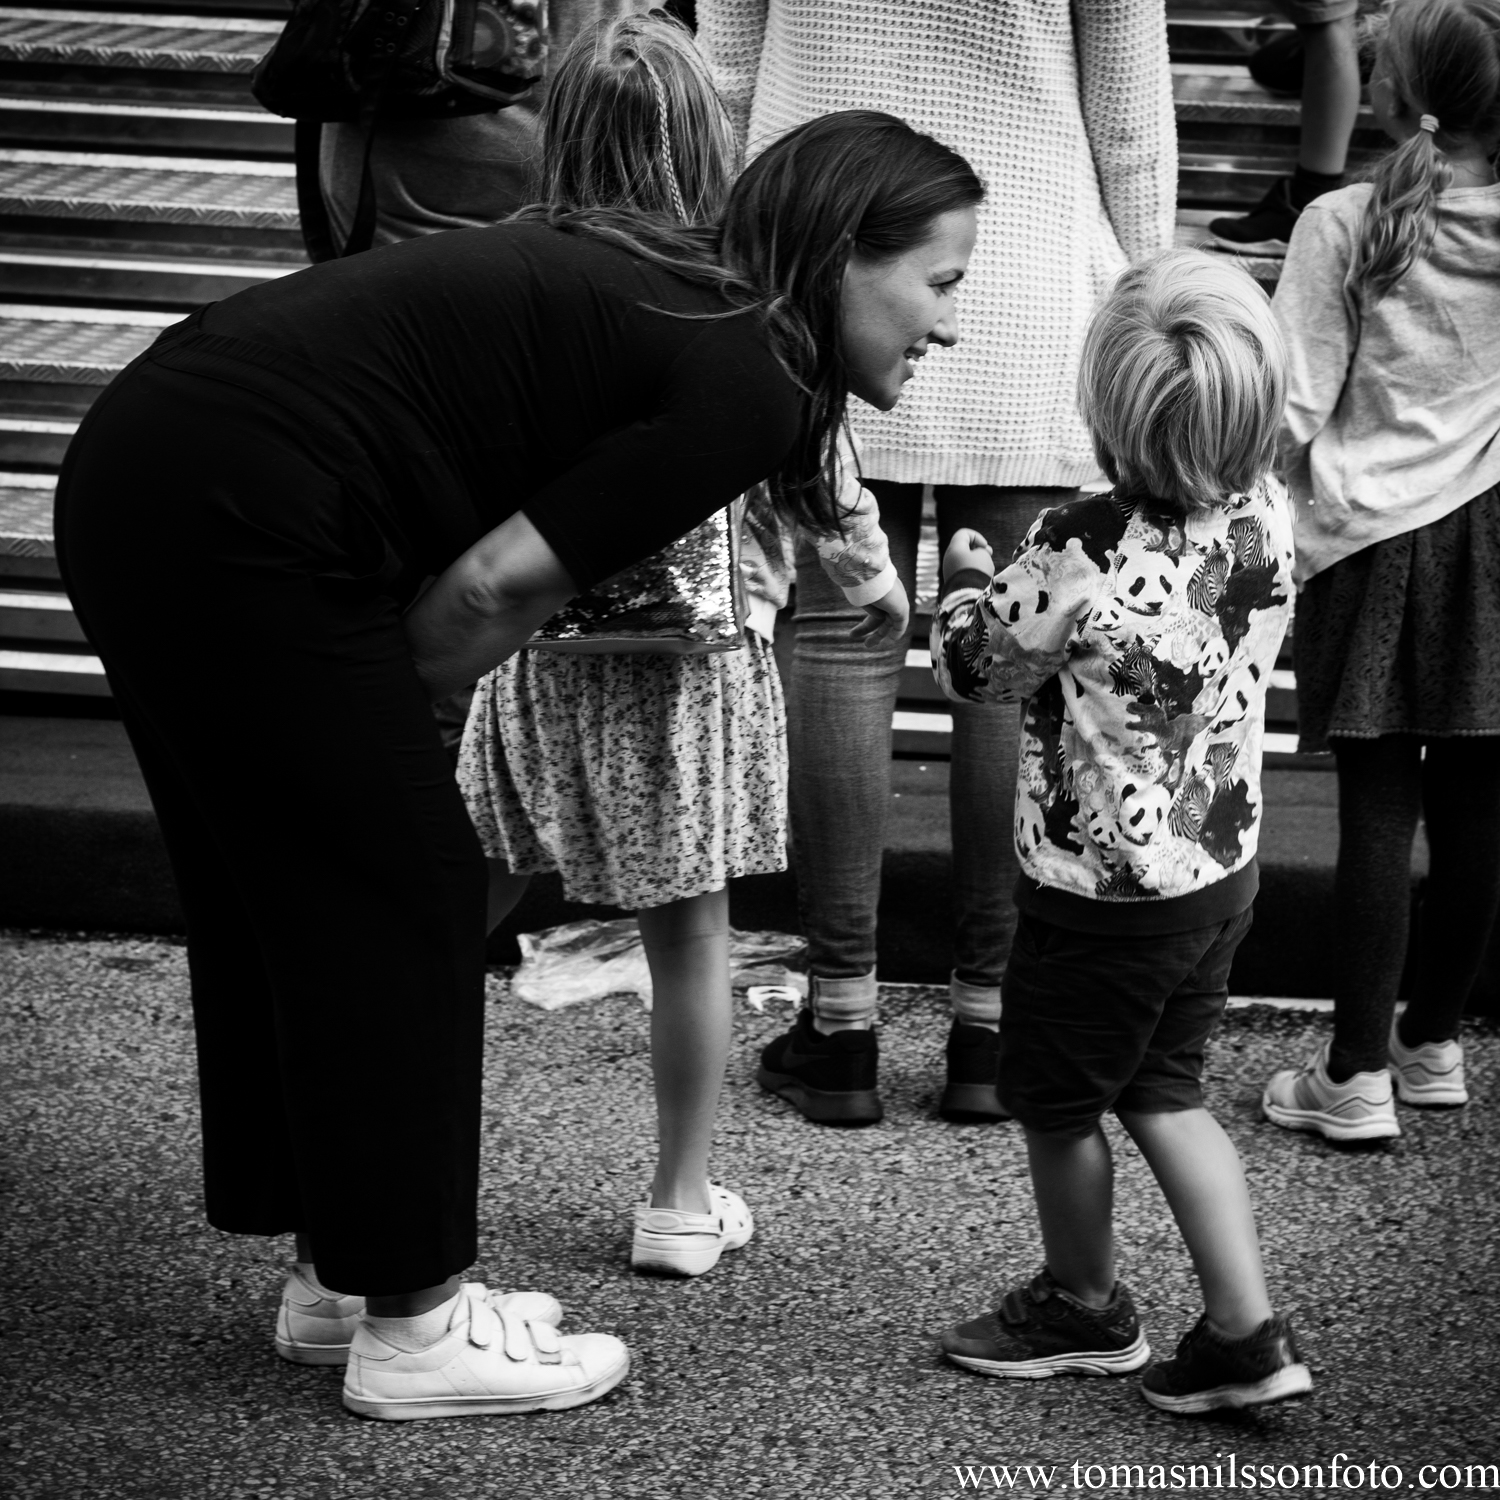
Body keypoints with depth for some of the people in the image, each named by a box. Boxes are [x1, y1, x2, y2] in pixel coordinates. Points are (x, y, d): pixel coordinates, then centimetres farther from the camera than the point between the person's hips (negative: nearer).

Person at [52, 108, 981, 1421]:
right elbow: (496, 588, -12)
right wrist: (381, 700, 5)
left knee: (272, 892, 18)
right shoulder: (747, 384, -10)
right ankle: (412, 1333, 12)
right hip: (242, 523, -10)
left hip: (139, 458, 10)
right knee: (401, 894, 2)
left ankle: (337, 1264, 32)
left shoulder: (650, 281, 18)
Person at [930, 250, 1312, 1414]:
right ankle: (1247, 1328, 17)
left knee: (1055, 1101, 17)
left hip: (1102, 893, -7)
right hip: (1222, 870, 7)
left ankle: (1086, 1307, 37)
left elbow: (975, 666, -13)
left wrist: (970, 578, 6)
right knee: (1164, 1090, 22)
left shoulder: (1084, 554, -29)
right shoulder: (1268, 517, -9)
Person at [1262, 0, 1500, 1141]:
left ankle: (1356, 1075, 2)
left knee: (1378, 809, 0)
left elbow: (1291, 415, -10)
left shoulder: (1344, 226, -8)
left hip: (1376, 538, -2)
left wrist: (1323, 478, 8)